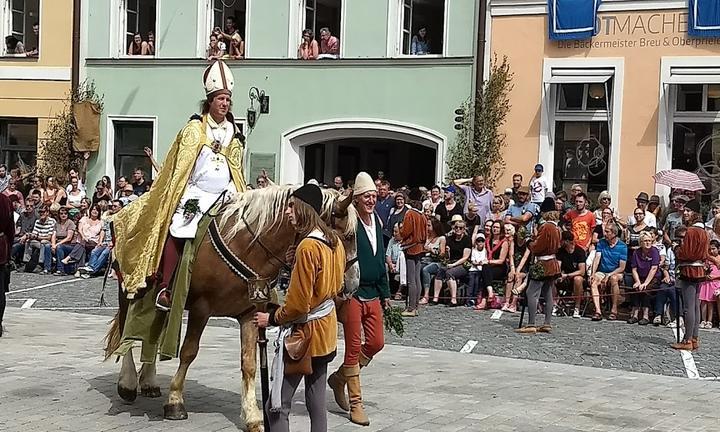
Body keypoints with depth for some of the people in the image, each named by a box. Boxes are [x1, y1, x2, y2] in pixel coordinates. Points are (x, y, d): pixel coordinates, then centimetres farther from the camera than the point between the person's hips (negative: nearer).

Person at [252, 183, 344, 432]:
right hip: (326, 328, 9)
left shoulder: (307, 247, -22)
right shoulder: (335, 241, 5)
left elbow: (299, 302, -21)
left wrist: (273, 318, -7)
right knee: (316, 399, 15)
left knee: (277, 405, -5)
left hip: (305, 331, -9)